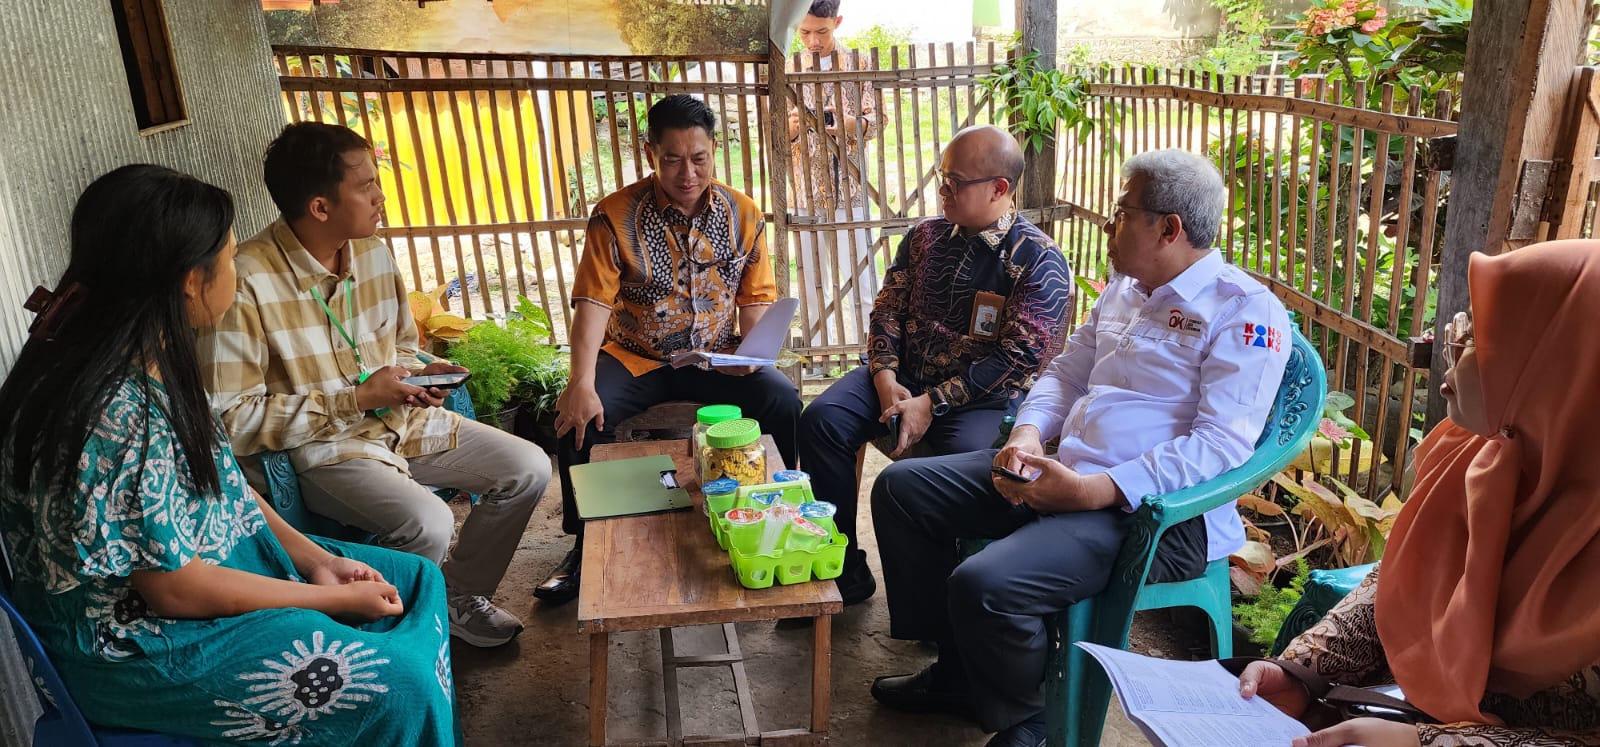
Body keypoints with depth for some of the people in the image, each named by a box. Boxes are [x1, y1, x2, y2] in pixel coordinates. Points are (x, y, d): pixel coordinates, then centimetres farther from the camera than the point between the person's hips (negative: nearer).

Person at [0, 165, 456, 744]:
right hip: (134, 641, -9)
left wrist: (314, 558, -2)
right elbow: (176, 590, -24)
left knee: (417, 581, 9)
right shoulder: (114, 414, -30)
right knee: (397, 685, -19)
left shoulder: (152, 361, -1)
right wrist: (338, 599, -15)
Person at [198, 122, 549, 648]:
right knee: (428, 525, -30)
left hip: (402, 420, 7)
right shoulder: (247, 281, -22)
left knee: (529, 469, -2)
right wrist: (356, 398, -22)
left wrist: (418, 373, -6)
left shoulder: (373, 252, 1)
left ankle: (460, 594, 19)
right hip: (322, 447, -7)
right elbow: (231, 418, -22)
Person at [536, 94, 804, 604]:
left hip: (715, 358, 1)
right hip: (634, 358, -1)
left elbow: (757, 297, 4)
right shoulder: (615, 216, -9)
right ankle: (589, 544, -3)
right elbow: (593, 302, -16)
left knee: (784, 400, -22)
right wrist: (582, 383, -29)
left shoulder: (743, 214, -1)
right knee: (578, 416, -26)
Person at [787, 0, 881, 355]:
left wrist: (846, 121, -20)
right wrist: (792, 126, -16)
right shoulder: (787, 71, 7)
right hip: (805, 191, 2)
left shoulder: (856, 65, 4)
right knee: (811, 282, 7)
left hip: (848, 190, -2)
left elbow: (872, 123, 1)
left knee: (859, 276, -1)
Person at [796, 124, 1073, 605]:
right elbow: (887, 310, 11)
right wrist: (886, 380, -9)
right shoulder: (924, 237, 11)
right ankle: (842, 573, -8)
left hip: (985, 398, -5)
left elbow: (1016, 358, -15)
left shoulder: (1039, 260, -8)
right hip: (903, 377, 5)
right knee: (820, 420, -18)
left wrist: (931, 403, -19)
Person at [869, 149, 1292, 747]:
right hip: (1057, 470, 9)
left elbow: (1223, 443, -21)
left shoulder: (1244, 309, -11)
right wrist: (1028, 433, -1)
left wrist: (1094, 490, -27)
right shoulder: (1123, 287, 15)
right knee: (901, 487, 4)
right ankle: (956, 670, 15)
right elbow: (1066, 373, 21)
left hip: (1152, 511, -9)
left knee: (984, 585, -31)